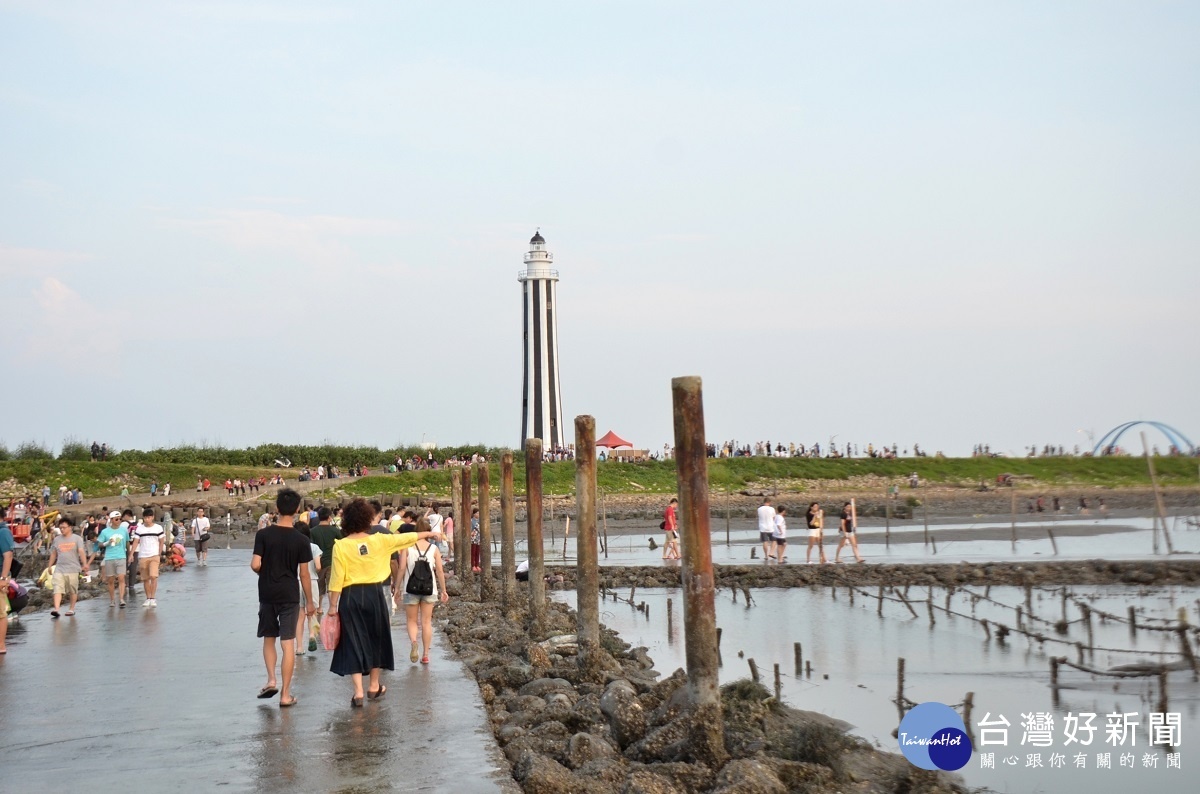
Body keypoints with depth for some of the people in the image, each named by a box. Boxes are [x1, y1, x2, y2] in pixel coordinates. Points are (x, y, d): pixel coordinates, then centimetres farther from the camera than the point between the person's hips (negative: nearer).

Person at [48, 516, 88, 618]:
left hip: (73, 569, -2)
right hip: (59, 569, 2)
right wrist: (49, 566, 18)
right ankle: (56, 609, -21)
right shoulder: (57, 540, 11)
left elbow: (81, 552, -11)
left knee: (73, 591, 7)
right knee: (57, 589, -12)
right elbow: (53, 554, 19)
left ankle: (71, 609, 21)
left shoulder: (77, 538, 0)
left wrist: (84, 564, -23)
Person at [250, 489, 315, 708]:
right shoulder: (301, 540, -6)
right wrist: (309, 601, 8)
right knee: (288, 643, 2)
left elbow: (255, 564, -11)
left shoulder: (263, 534, -5)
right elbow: (304, 574, -3)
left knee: (268, 639, 19)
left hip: (267, 594, 1)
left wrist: (265, 574, 12)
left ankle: (271, 680, 5)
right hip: (290, 595, -1)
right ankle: (286, 694, 4)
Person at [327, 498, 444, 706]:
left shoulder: (340, 546, -8)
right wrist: (429, 533, 26)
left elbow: (337, 579, -10)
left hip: (350, 597, -2)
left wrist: (333, 605, -2)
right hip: (374, 594, 2)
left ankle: (358, 691, -4)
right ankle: (374, 686, 28)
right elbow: (405, 538, 11)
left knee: (353, 642, 3)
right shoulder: (378, 540, -2)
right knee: (375, 638, 17)